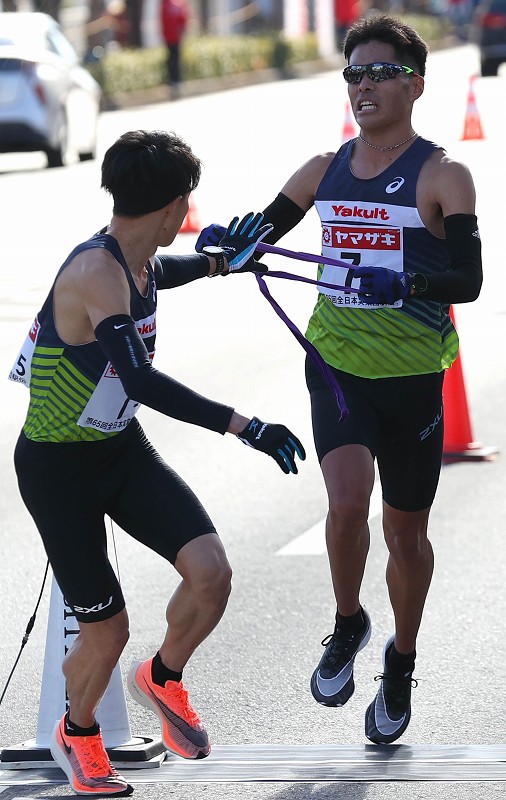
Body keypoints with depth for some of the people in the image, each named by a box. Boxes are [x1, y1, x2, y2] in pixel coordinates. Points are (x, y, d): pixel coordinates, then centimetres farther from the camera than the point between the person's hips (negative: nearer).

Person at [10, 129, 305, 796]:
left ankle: (162, 679, 18)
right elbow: (142, 382, -40)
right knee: (106, 632, -1)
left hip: (123, 449, 8)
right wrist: (243, 426, -44)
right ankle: (78, 734, 31)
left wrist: (219, 263, 23)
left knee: (210, 573, -12)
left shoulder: (136, 264, 1)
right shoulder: (95, 273, -27)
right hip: (59, 467, -8)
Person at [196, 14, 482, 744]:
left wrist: (407, 283, -36)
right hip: (336, 363, 2)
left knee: (405, 530, 9)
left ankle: (400, 667, 32)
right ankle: (348, 625, 7)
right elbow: (258, 236, 11)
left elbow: (469, 279, -17)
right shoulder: (325, 171, 5)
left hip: (412, 377, -2)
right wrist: (223, 244, -12)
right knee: (347, 500, -21)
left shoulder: (443, 176, -8)